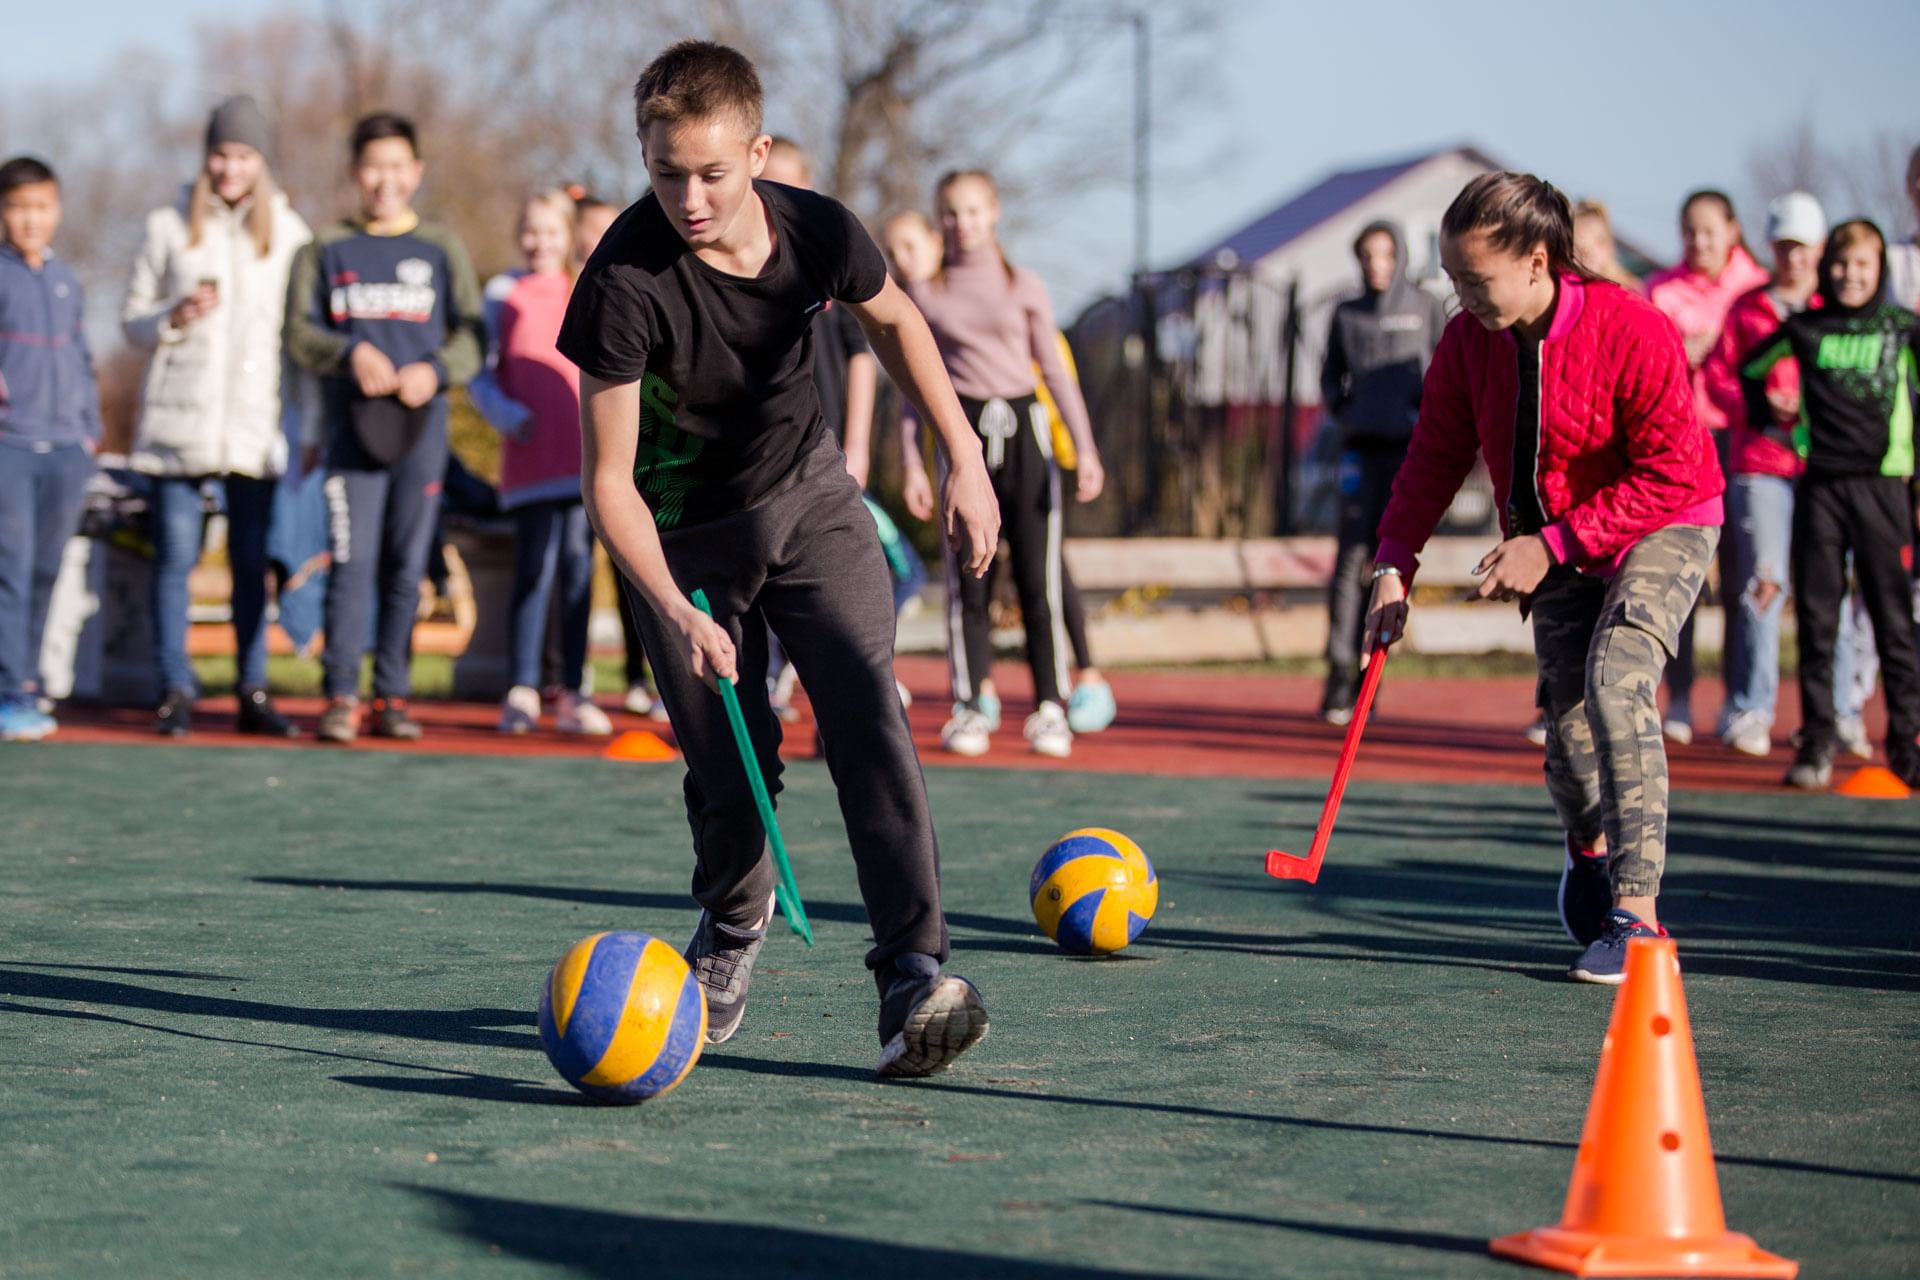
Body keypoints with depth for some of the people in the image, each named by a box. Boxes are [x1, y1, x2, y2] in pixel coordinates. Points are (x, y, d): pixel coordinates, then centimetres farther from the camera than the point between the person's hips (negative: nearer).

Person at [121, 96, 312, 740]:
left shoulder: (288, 233, 8)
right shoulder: (168, 227, 6)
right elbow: (132, 323, 10)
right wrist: (175, 318, -11)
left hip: (256, 425, 1)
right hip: (179, 422, 0)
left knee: (252, 562, 2)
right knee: (175, 557, -1)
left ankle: (254, 693, 9)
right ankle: (175, 692, 5)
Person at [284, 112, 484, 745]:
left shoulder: (441, 250, 11)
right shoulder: (327, 249, 11)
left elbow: (471, 335, 7)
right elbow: (299, 331, 7)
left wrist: (435, 370, -12)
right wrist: (350, 353, -11)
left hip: (422, 428, 1)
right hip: (352, 426, -1)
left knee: (407, 565, 2)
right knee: (353, 560, -8)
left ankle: (392, 698, 7)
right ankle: (340, 697, -6)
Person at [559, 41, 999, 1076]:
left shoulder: (818, 232, -18)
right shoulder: (627, 281, -28)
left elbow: (892, 320, 8)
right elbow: (609, 480, -23)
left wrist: (964, 457, 4)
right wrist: (676, 611, -37)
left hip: (810, 495, 2)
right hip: (683, 534, -2)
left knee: (867, 713, -18)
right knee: (730, 775, -4)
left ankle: (912, 973, -22)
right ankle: (734, 922, 31)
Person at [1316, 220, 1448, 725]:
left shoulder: (1426, 307, 6)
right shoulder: (1347, 314, 12)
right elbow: (1331, 375, 21)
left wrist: (1428, 415, -8)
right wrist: (1341, 409, 3)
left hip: (1409, 447, -1)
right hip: (1361, 444, 1)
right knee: (1351, 558, -11)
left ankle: (1369, 671, 6)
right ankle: (1339, 674, -14)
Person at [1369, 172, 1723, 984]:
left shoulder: (1631, 330, -27)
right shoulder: (1468, 341, -10)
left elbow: (1670, 473, -25)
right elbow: (1436, 457, -1)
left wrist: (1552, 544, -27)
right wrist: (1395, 563, -13)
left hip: (1664, 528, -5)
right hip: (1556, 546, 5)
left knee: (1615, 683, -27)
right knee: (1567, 722, -1)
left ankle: (1636, 916, -25)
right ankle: (1588, 847, 36)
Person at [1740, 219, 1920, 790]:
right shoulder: (1805, 329, 8)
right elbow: (1750, 369, 26)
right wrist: (1767, 412, 16)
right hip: (1819, 484, 2)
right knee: (1815, 616, 2)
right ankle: (1816, 743, 7)